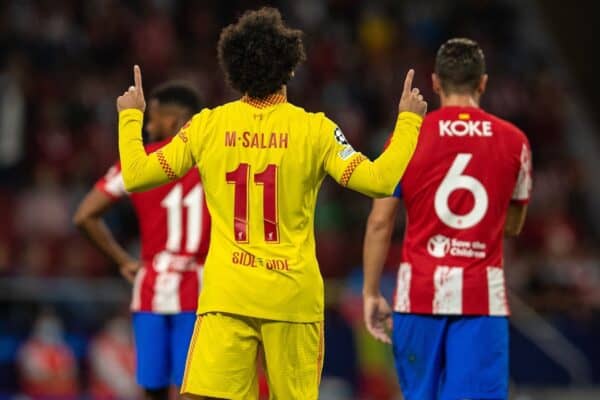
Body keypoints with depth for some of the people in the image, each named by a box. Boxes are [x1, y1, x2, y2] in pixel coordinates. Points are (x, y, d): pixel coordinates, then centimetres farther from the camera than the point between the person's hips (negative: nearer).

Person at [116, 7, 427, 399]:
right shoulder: (314, 129, -4)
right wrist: (409, 120, 4)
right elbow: (378, 181, -8)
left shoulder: (207, 125, 1)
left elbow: (135, 174, 4)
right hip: (293, 295, 0)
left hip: (225, 294, 0)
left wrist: (131, 116, 21)